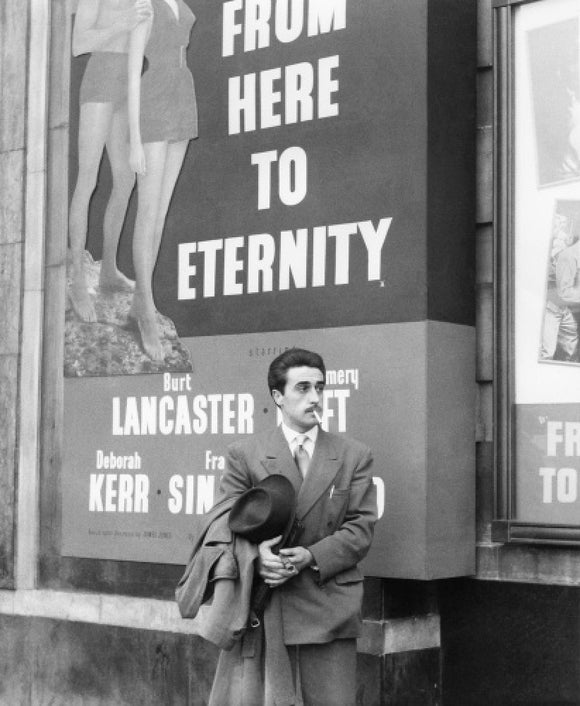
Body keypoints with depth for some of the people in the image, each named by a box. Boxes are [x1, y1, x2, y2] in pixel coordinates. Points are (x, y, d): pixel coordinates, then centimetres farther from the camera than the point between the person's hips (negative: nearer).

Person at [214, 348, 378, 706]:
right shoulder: (244, 454, 7)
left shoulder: (354, 455, 9)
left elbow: (361, 528, 2)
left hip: (329, 608, 1)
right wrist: (255, 553, -17)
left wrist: (312, 556, -14)